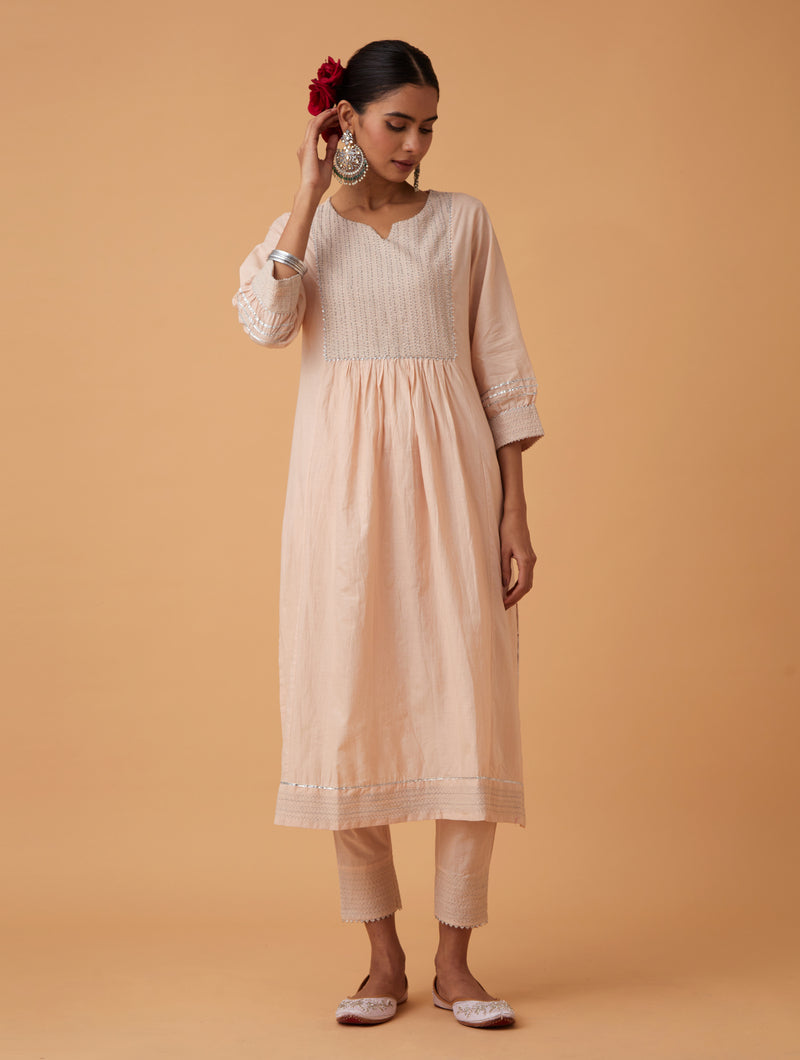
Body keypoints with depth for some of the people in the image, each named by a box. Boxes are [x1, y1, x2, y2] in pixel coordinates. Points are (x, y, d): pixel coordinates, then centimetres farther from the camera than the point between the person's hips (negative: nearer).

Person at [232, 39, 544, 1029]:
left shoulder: (463, 221, 10)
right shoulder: (305, 227, 12)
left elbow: (503, 371, 6)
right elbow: (264, 320, -10)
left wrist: (516, 512, -1)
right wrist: (312, 194, -5)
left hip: (449, 473, 0)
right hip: (343, 475, 0)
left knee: (468, 701, -5)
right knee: (350, 699, 0)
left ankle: (454, 957, 6)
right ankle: (382, 955, 12)